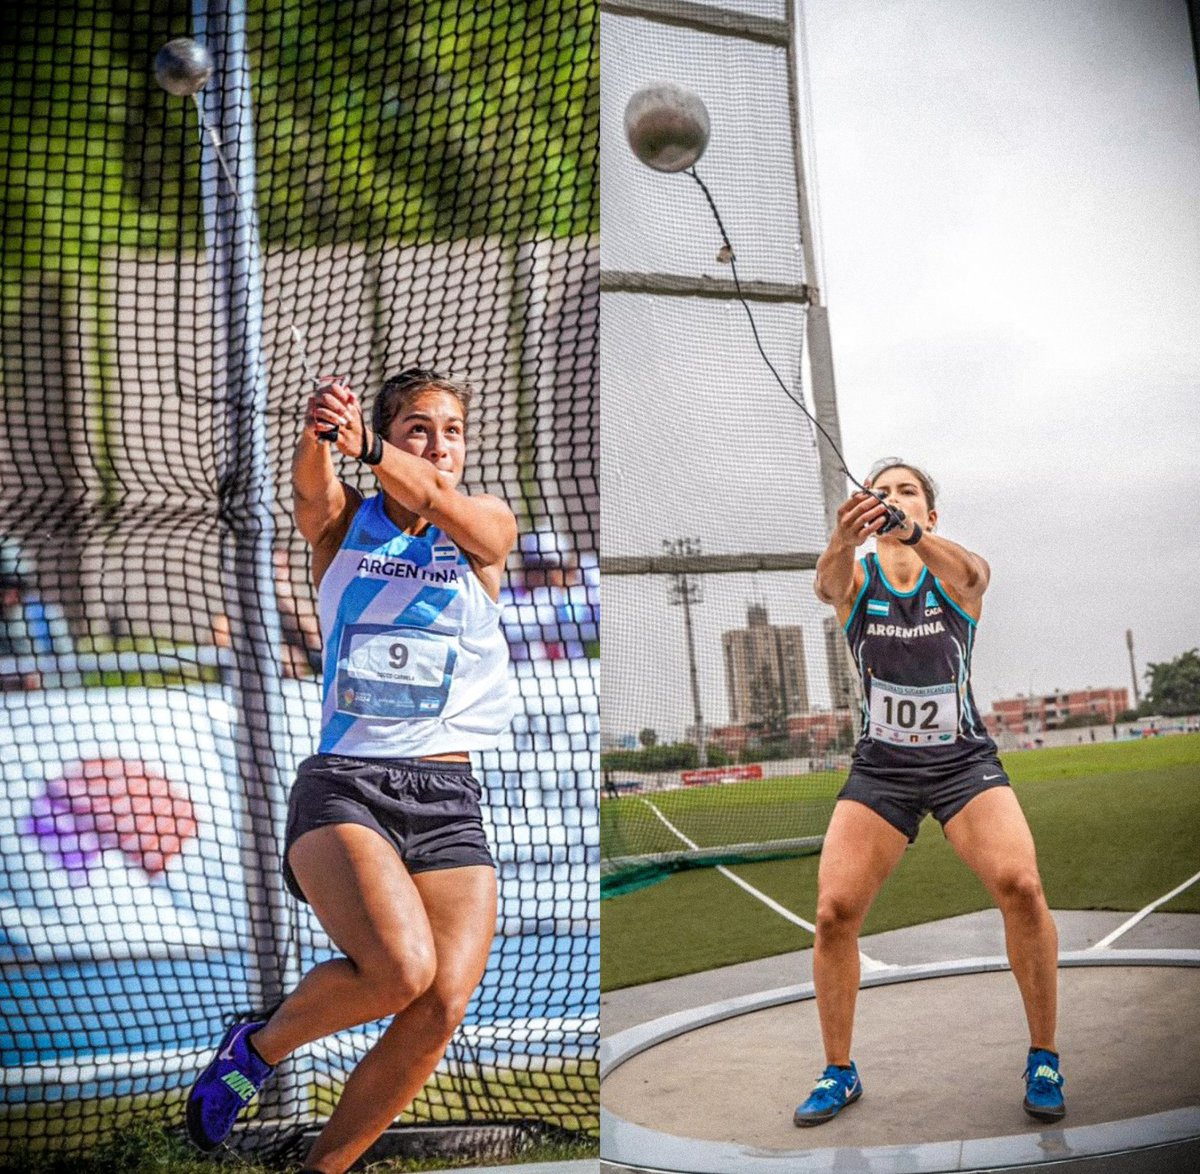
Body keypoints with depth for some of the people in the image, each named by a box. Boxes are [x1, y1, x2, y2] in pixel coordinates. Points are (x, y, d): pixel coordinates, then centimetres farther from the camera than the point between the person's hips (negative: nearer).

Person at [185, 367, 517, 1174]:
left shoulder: (490, 527, 10)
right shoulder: (344, 522, 10)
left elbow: (431, 498, -13)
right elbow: (313, 492, -14)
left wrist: (363, 444, -33)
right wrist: (319, 436, -37)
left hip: (449, 798, 2)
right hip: (342, 782, -2)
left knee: (443, 1005, -14)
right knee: (401, 966, -26)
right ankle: (259, 1047, 5)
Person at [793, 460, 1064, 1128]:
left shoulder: (960, 575, -3)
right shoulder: (857, 576, -1)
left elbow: (970, 573, -29)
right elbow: (828, 584, -27)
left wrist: (913, 535, -50)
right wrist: (844, 539, -50)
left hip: (964, 760, -1)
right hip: (880, 768, 2)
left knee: (1021, 884, -23)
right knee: (834, 911, -9)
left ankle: (1044, 1057, 0)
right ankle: (840, 1072, 13)